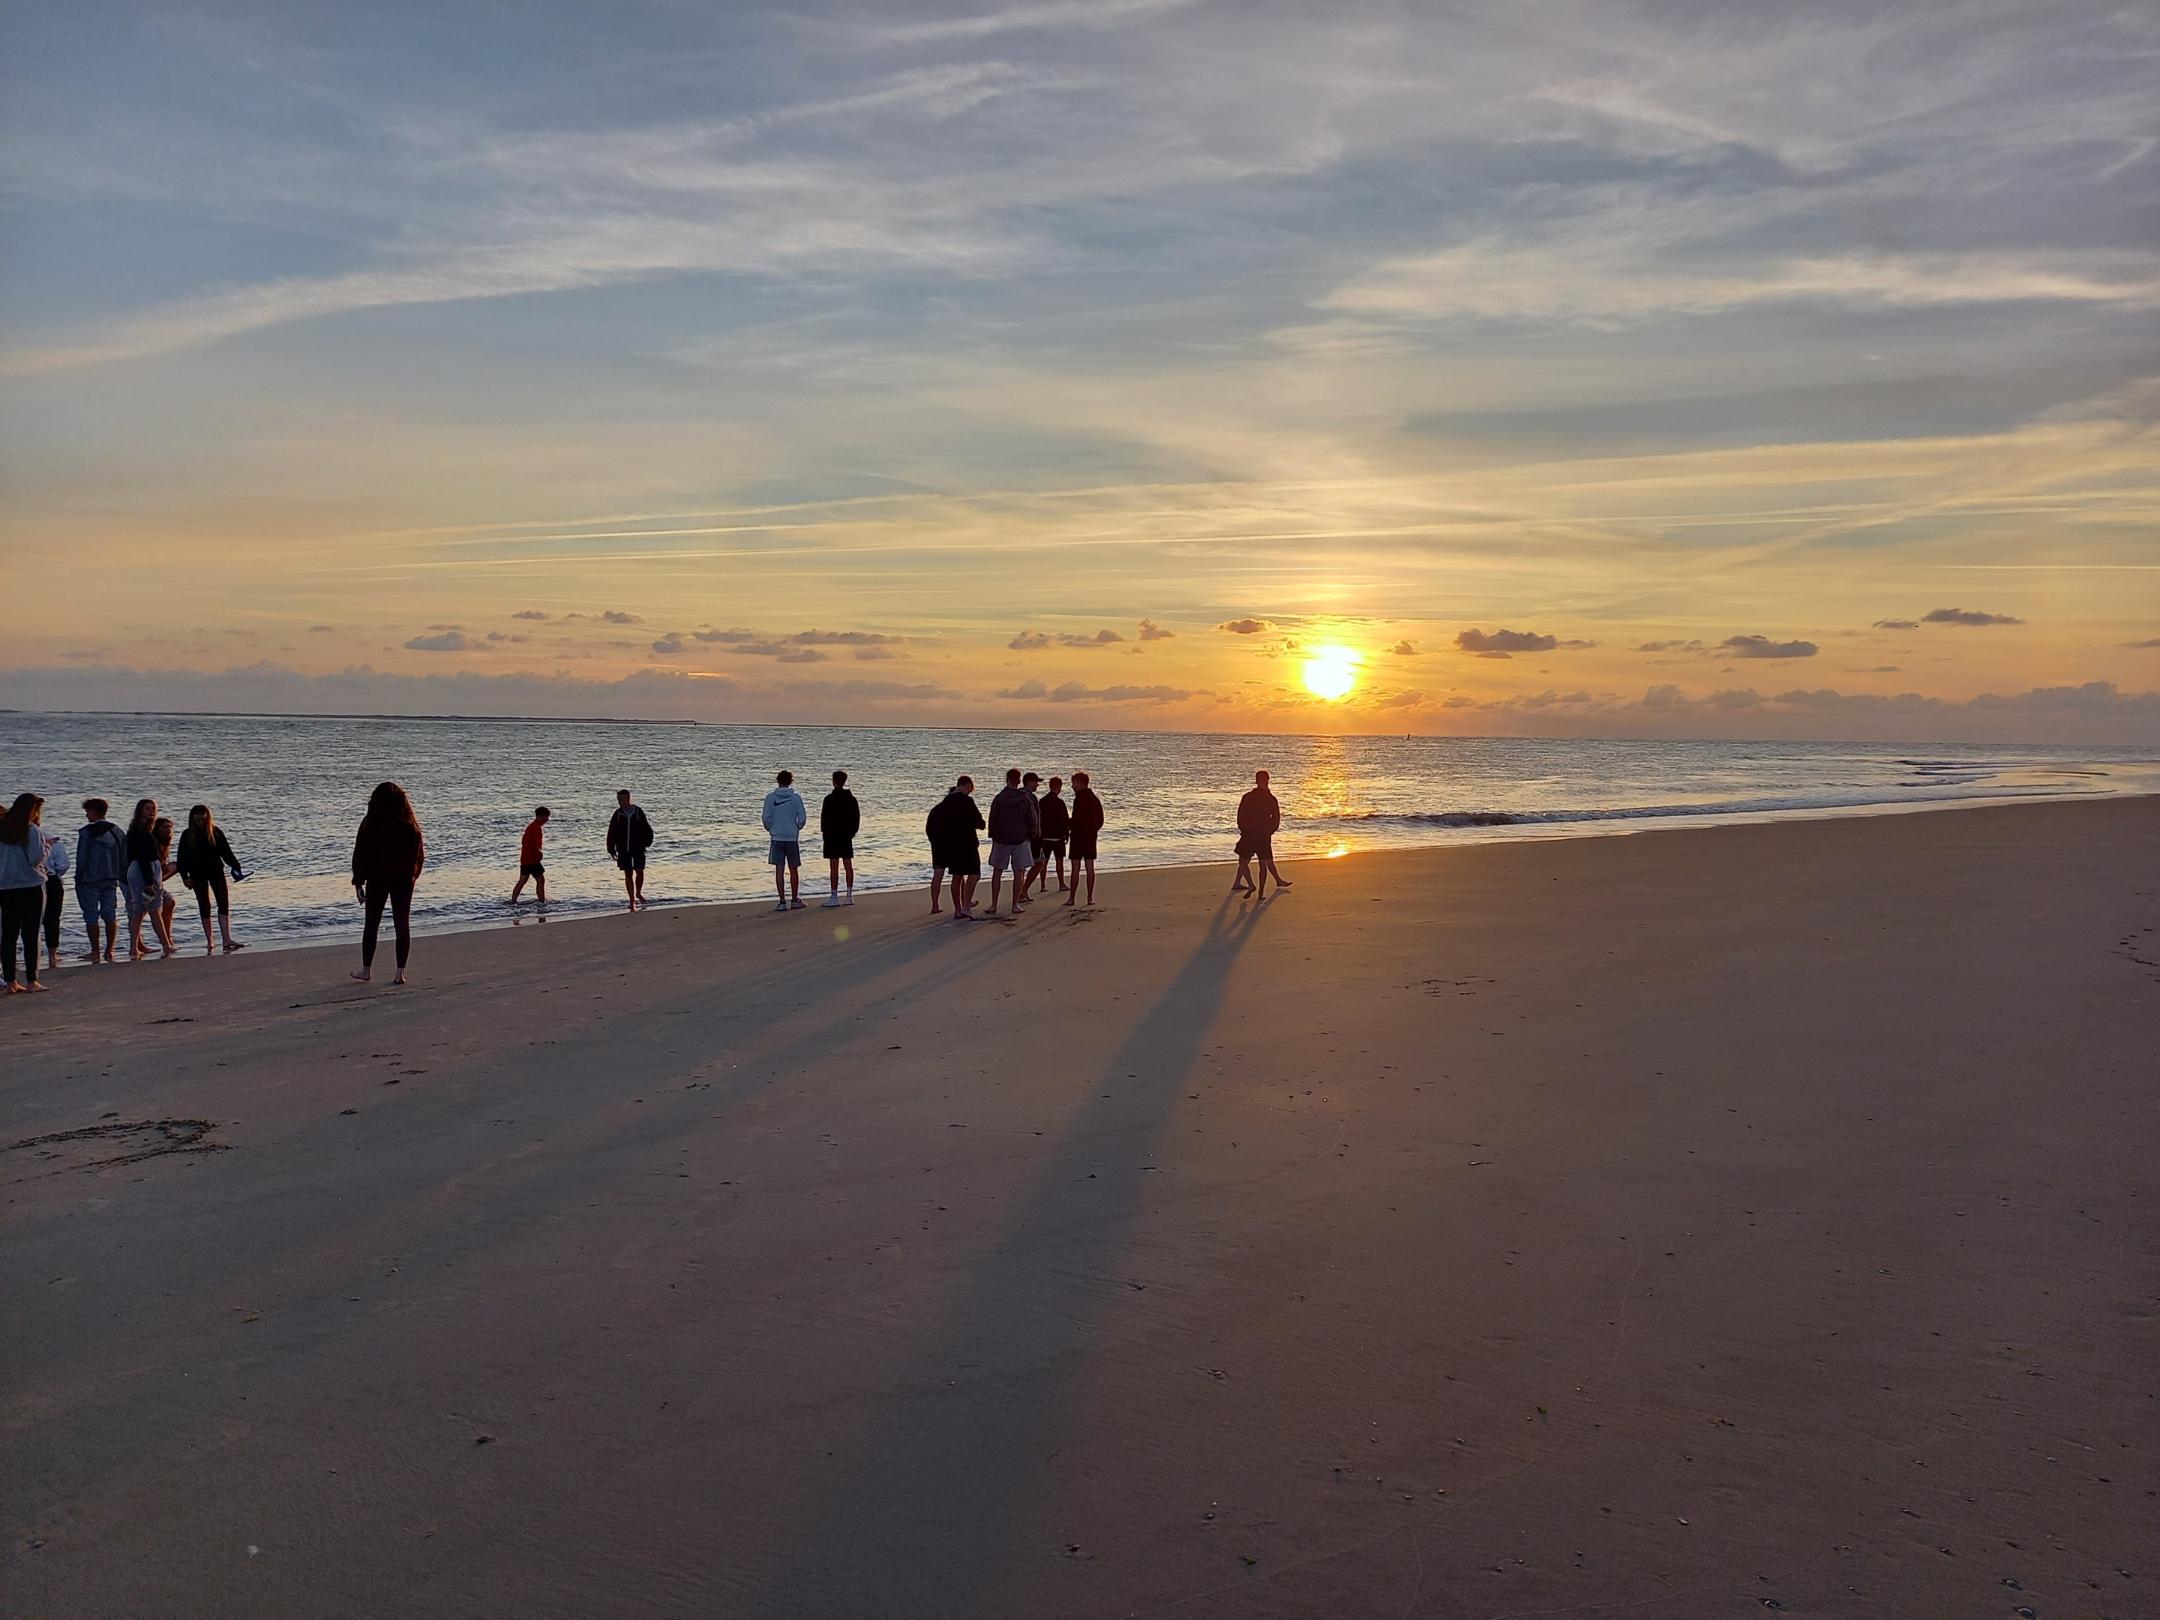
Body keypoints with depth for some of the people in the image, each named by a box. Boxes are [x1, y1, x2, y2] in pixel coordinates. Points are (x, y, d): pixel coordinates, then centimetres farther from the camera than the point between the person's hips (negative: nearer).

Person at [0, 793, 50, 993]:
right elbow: (36, 858, -16)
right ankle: (31, 981, -1)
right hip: (31, 886, -5)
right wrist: (46, 848, 2)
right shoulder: (33, 830, -9)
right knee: (30, 935, 0)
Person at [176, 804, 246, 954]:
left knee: (224, 903, -10)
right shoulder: (187, 835, -1)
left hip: (216, 871, 0)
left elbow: (226, 852, 3)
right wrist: (185, 876, -6)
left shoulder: (216, 832, -1)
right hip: (198, 875, 0)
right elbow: (182, 858, 1)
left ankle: (226, 939, -16)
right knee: (204, 907, 6)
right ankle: (209, 940, 13)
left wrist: (236, 866, -4)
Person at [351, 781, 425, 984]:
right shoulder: (410, 824, -1)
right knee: (402, 925, 5)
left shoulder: (370, 823, -9)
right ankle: (400, 972, 3)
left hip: (377, 879, -2)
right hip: (404, 880, 2)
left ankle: (366, 970, 15)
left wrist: (358, 881, 0)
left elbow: (360, 853, -7)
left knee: (371, 924, 10)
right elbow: (420, 853, 4)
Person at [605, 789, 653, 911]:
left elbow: (647, 829, 5)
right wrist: (611, 849, -2)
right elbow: (611, 833, 3)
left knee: (639, 872, -4)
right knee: (628, 874, 2)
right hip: (624, 849, 1)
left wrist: (647, 842, -5)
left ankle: (638, 893, 24)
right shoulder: (617, 814, 0)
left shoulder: (638, 812, -2)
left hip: (638, 848, -1)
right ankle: (632, 901, 9)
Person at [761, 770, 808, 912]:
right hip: (792, 838, 0)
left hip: (776, 838, 0)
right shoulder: (796, 797, -4)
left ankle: (782, 901, -2)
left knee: (779, 870, 1)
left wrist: (770, 829, 13)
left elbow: (766, 817, -5)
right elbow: (802, 818, -5)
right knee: (793, 870, 11)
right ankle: (794, 900, 16)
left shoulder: (770, 797, -3)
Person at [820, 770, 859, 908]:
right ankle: (849, 896, 10)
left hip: (832, 836, -6)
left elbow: (825, 819, -12)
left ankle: (834, 896, -7)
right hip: (847, 836, 6)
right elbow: (857, 817, 12)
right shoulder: (851, 799, 7)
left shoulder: (830, 799, -12)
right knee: (848, 866, 8)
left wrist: (824, 834, -2)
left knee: (833, 867, -6)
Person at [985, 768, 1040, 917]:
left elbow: (993, 820, -2)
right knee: (1019, 873, 5)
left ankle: (993, 905, 3)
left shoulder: (999, 799, -6)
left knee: (997, 872, 6)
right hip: (1021, 839, 0)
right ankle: (1015, 904, 3)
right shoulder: (1026, 799, -4)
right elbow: (1033, 820, -1)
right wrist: (1030, 835, 14)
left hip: (1001, 839, 0)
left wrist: (993, 836, 11)